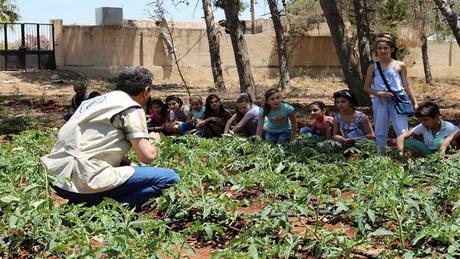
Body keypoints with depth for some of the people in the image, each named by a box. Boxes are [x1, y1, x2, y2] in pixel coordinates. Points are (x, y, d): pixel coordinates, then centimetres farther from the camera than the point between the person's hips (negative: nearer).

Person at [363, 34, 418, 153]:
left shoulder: (400, 65, 6)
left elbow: (406, 85, 9)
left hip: (398, 100, -2)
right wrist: (379, 93, -10)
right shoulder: (373, 67, 7)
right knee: (380, 132, 8)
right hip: (380, 102, 2)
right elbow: (366, 87, 7)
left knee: (403, 131, -8)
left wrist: (414, 102, 6)